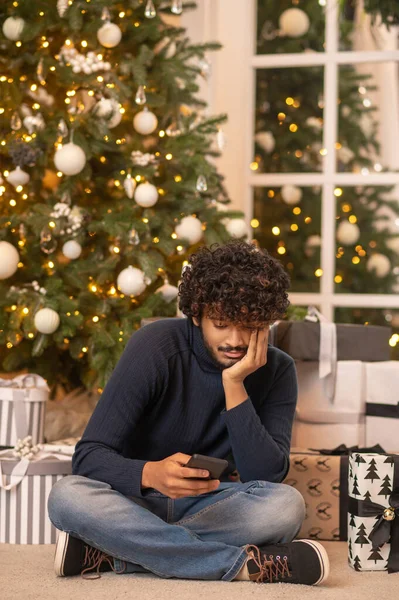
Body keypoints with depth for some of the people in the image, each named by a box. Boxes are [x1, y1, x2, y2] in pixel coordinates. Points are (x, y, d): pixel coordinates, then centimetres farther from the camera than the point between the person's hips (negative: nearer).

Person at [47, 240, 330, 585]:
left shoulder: (277, 371, -6)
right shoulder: (155, 346, -14)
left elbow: (267, 477, -17)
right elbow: (89, 456, -18)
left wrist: (234, 385, -25)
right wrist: (151, 474, -40)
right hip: (140, 502, -1)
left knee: (287, 504, -29)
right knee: (68, 497, -33)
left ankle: (109, 552, -27)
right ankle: (244, 563, -31)